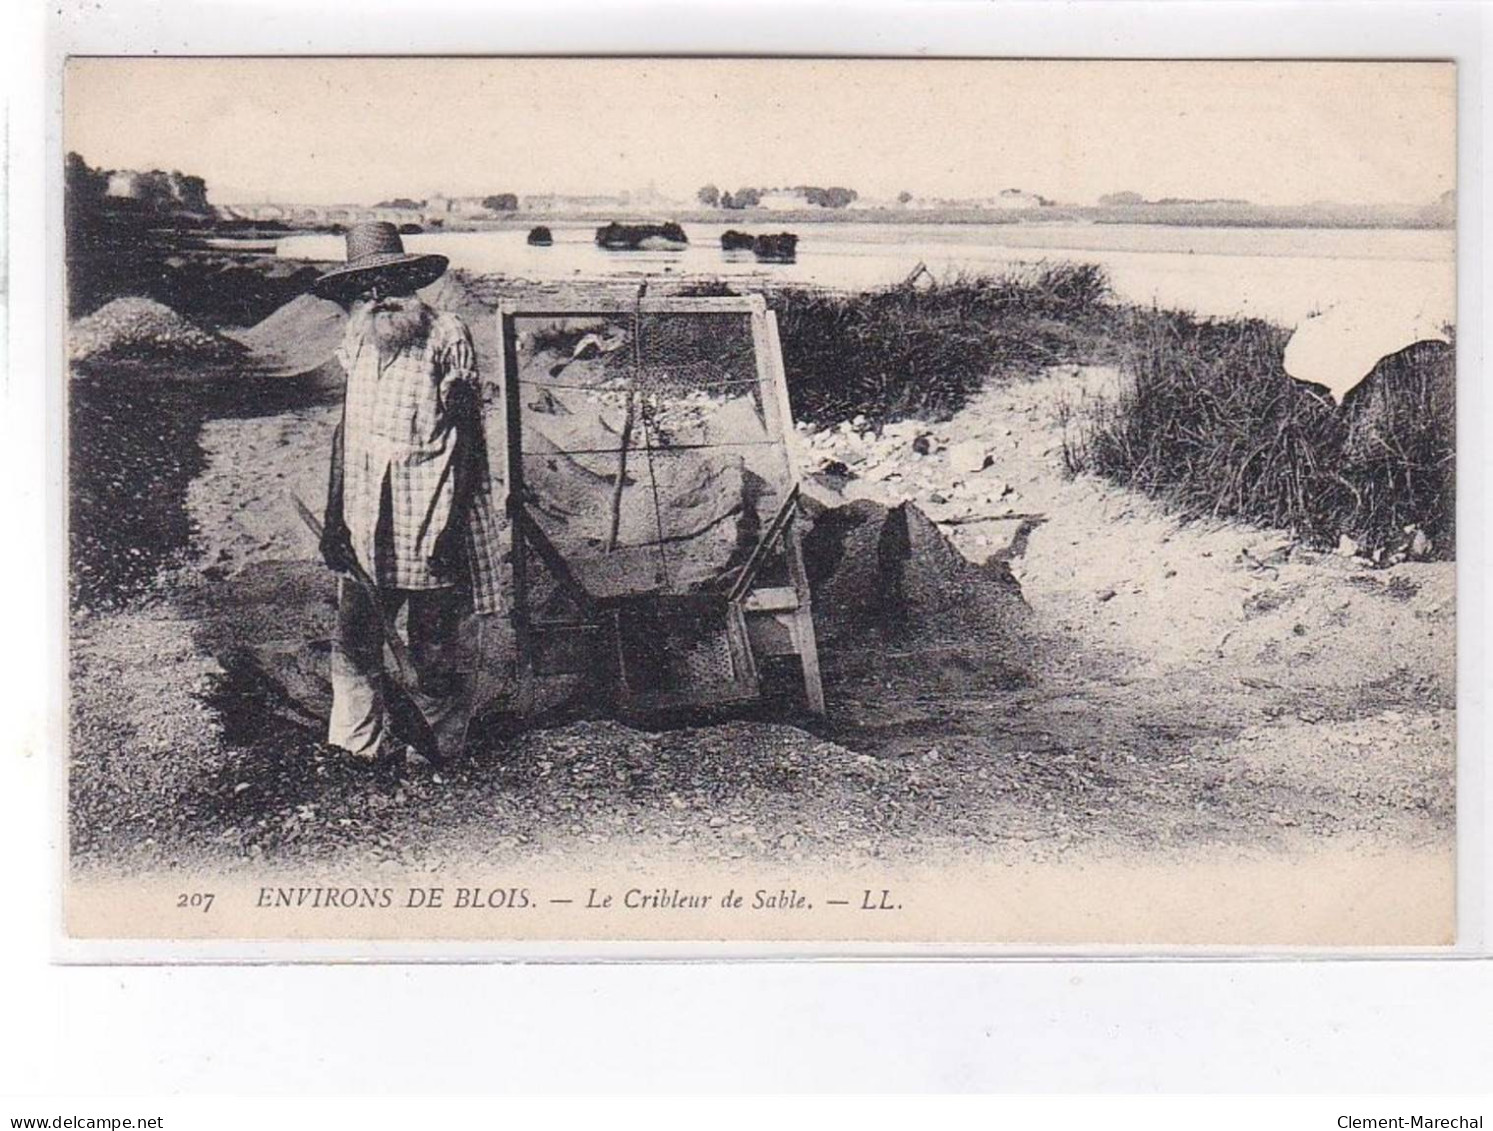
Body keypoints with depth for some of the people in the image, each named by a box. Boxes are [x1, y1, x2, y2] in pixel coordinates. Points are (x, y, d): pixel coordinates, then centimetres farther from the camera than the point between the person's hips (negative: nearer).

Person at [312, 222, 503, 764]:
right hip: (364, 515, 5)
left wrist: (451, 524, -12)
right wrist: (334, 516, 11)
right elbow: (345, 430, 17)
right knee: (355, 638, 5)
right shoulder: (357, 341, 11)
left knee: (432, 646, 3)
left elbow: (467, 434, -7)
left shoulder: (446, 335, -6)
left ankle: (443, 746, 20)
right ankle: (365, 745, 17)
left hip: (427, 514, -5)